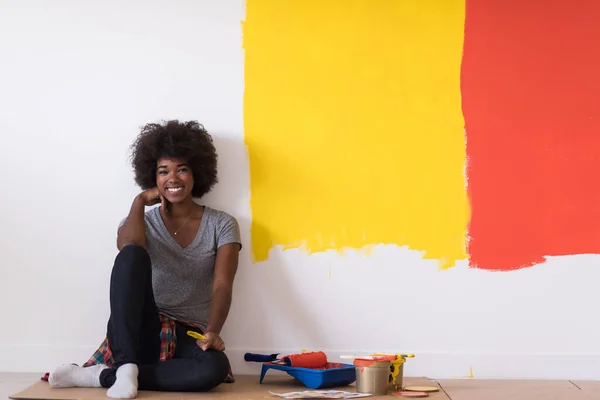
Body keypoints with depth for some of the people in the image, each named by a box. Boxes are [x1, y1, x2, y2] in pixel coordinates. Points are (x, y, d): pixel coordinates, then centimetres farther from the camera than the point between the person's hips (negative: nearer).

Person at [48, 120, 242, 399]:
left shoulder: (222, 225, 7)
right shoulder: (143, 221, 10)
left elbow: (222, 286, -8)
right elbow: (127, 249, -16)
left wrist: (212, 332, -25)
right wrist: (140, 201, -5)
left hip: (188, 339, 0)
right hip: (143, 331, 0)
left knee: (215, 367, -39)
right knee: (132, 255, -29)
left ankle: (102, 376, -29)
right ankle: (126, 367, -36)